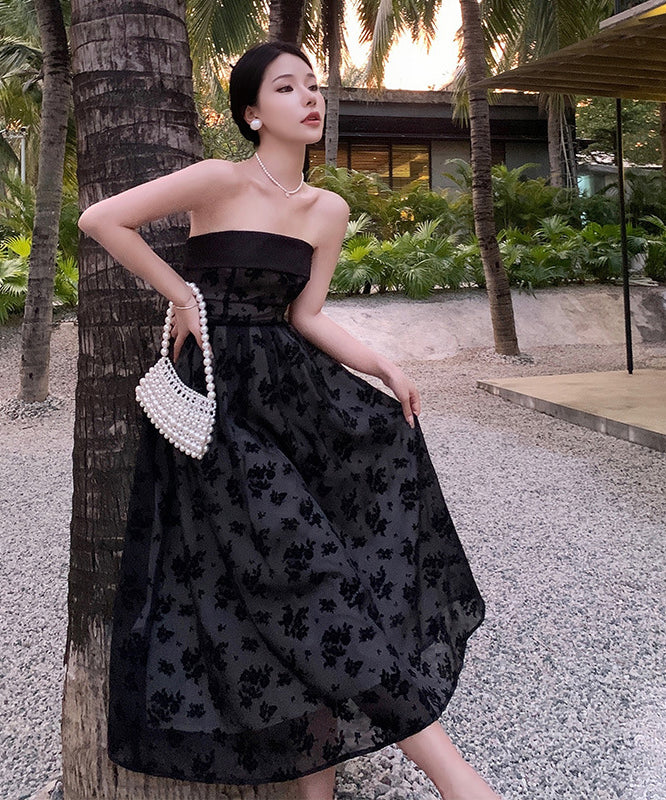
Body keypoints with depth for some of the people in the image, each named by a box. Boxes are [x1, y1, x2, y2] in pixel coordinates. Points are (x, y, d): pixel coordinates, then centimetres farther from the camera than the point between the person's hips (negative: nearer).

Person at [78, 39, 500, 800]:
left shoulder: (329, 210, 10)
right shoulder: (221, 180, -6)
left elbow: (305, 316, 6)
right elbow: (100, 219, -6)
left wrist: (384, 367, -7)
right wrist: (181, 295, -5)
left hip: (286, 380, 7)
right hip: (217, 390, -6)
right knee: (299, 552, -16)